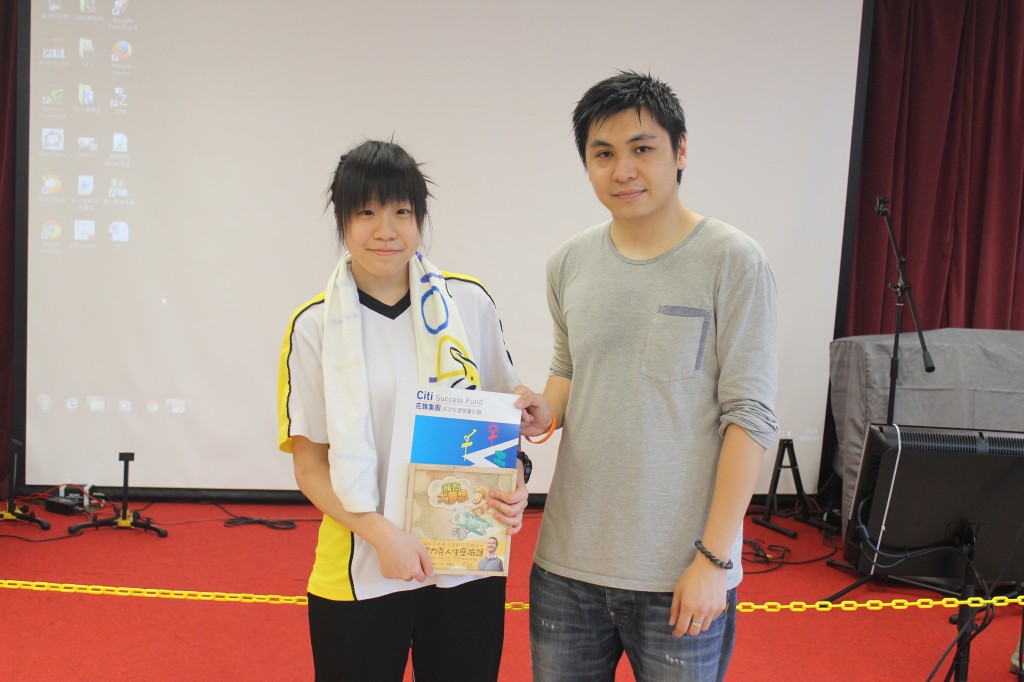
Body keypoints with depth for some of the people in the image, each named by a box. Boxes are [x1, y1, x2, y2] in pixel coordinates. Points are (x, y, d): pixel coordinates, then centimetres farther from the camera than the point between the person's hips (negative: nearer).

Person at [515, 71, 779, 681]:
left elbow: (749, 418, -10)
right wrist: (546, 411, -3)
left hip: (680, 578, -4)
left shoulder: (732, 262, -8)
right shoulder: (569, 264, 5)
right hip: (567, 563, 4)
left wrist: (713, 558, -13)